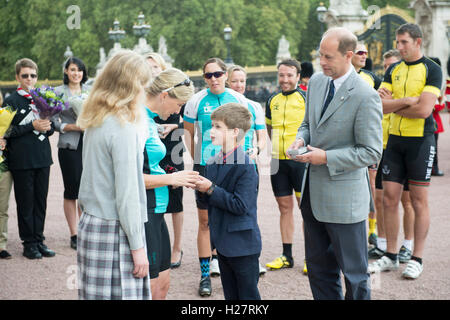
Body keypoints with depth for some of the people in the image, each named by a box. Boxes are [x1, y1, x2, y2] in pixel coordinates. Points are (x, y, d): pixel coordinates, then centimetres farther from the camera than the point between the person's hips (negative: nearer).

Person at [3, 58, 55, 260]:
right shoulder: (11, 101, -4)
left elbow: (51, 127, 16)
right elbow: (8, 131, -11)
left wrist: (47, 127, -7)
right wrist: (32, 126, -17)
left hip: (42, 157, 5)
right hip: (22, 159, -5)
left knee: (41, 201, 9)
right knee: (25, 202, 2)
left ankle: (39, 240, 18)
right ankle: (28, 243, 11)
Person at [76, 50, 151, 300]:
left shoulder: (94, 123, 11)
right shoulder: (123, 128, -15)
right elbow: (126, 193, -15)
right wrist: (138, 246, -11)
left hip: (90, 223, 9)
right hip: (115, 232, -8)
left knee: (96, 293, 9)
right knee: (123, 294, -5)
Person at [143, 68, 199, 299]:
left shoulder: (150, 119, 14)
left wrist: (175, 180, 9)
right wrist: (171, 178, -11)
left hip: (156, 210, 10)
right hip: (142, 213, -10)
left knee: (162, 284, 16)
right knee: (147, 289, -3)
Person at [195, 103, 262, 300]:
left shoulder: (246, 166, -17)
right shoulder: (212, 164, 7)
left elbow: (240, 205, -23)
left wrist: (211, 190, -20)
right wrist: (200, 187, -2)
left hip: (243, 245, -8)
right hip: (223, 243, 8)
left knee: (248, 295, 2)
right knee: (230, 295, 17)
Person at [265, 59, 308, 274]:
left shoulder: (306, 98, -5)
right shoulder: (272, 100, 11)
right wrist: (273, 147, 13)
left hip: (301, 160, -5)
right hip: (278, 161, 5)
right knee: (285, 207, 11)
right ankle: (287, 256, 19)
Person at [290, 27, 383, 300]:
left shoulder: (365, 96, -18)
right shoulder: (316, 82, 5)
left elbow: (372, 152, -17)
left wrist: (326, 158, -21)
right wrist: (301, 139, -3)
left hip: (344, 196, -7)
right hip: (313, 193, 7)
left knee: (354, 272, 5)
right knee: (319, 268, 18)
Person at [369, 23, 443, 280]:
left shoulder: (431, 69, -7)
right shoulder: (393, 70, 10)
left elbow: (424, 109, -18)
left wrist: (393, 104, -7)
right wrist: (407, 100, -14)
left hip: (420, 140, -5)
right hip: (395, 140, 5)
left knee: (419, 201, 0)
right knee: (390, 198, 5)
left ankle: (417, 259, 9)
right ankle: (391, 256, 15)